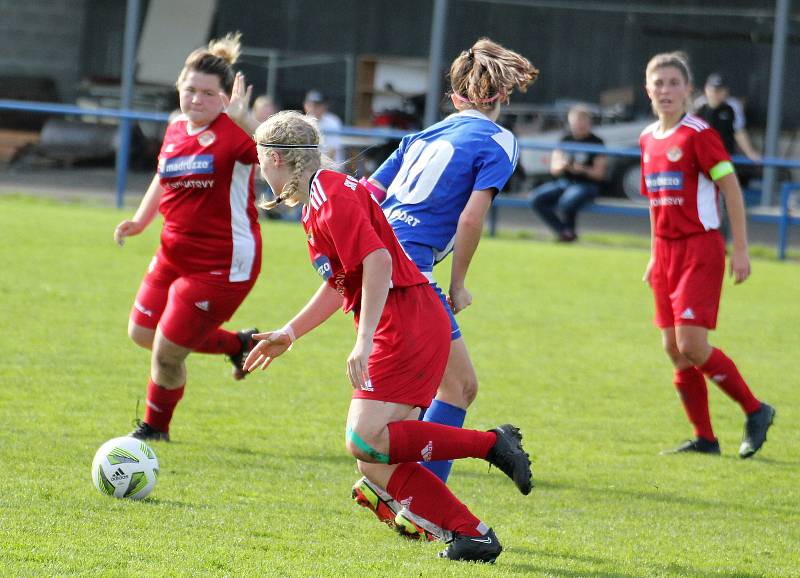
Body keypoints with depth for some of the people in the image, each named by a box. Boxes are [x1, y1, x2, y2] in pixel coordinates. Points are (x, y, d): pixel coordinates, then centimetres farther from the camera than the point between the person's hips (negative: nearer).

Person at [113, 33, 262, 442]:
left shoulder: (235, 133, -18)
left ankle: (155, 428, 26)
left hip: (221, 265, -8)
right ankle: (238, 344, 34)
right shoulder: (176, 130, 5)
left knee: (167, 351, -3)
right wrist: (140, 220, 15)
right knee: (142, 333, 17)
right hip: (175, 253, 8)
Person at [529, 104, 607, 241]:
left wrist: (583, 169, -24)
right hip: (564, 182, 6)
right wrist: (562, 166, -15)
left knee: (567, 202, -37)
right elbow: (553, 169, 8)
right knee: (536, 198, -18)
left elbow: (599, 174, -6)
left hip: (586, 184, -6)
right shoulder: (566, 140, 11)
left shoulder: (596, 142, -3)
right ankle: (562, 231, -5)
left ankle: (570, 231, -4)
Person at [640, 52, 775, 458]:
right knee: (674, 350, 4)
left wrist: (740, 249, -14)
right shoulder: (648, 139, 12)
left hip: (700, 247, -7)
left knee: (692, 345, -14)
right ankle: (704, 438, 12)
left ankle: (755, 411, 3)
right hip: (666, 251, 7)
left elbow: (731, 187, -11)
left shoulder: (698, 134, -10)